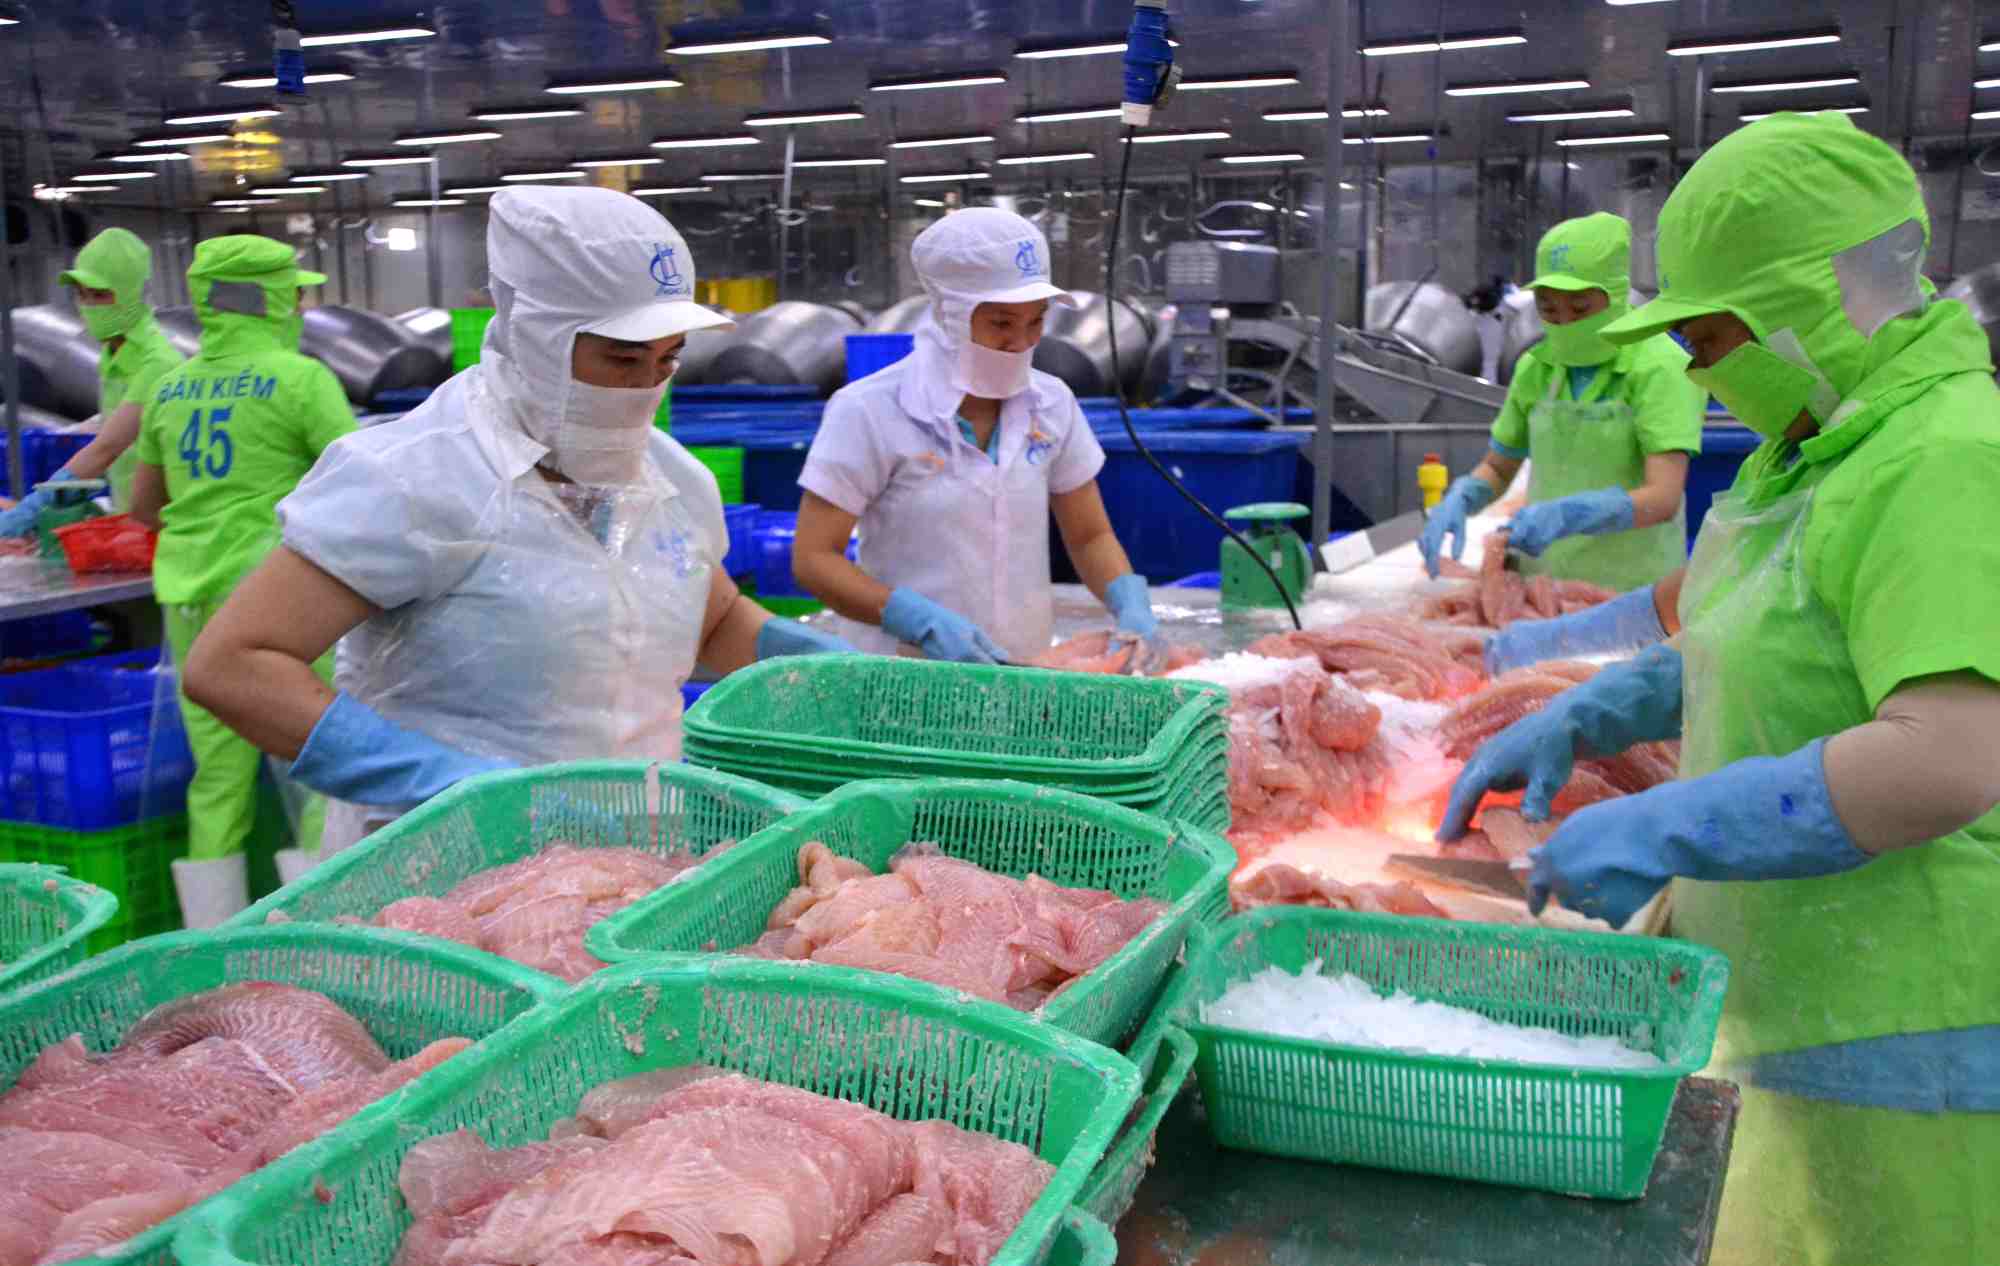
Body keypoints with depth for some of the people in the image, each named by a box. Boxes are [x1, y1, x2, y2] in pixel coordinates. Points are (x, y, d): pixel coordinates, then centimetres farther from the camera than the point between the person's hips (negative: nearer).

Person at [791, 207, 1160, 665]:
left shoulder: (1051, 404, 4)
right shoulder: (869, 411, -8)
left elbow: (1091, 536, 13)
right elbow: (813, 559, -9)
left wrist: (1130, 604, -7)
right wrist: (924, 622, -21)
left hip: (1024, 671, 4)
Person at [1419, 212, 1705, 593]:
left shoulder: (1660, 368, -7)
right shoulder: (1536, 367, 6)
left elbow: (1663, 497, -16)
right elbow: (1497, 469, 16)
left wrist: (1567, 515, -31)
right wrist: (1458, 501, -5)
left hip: (1631, 589, -4)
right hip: (1543, 582, 4)